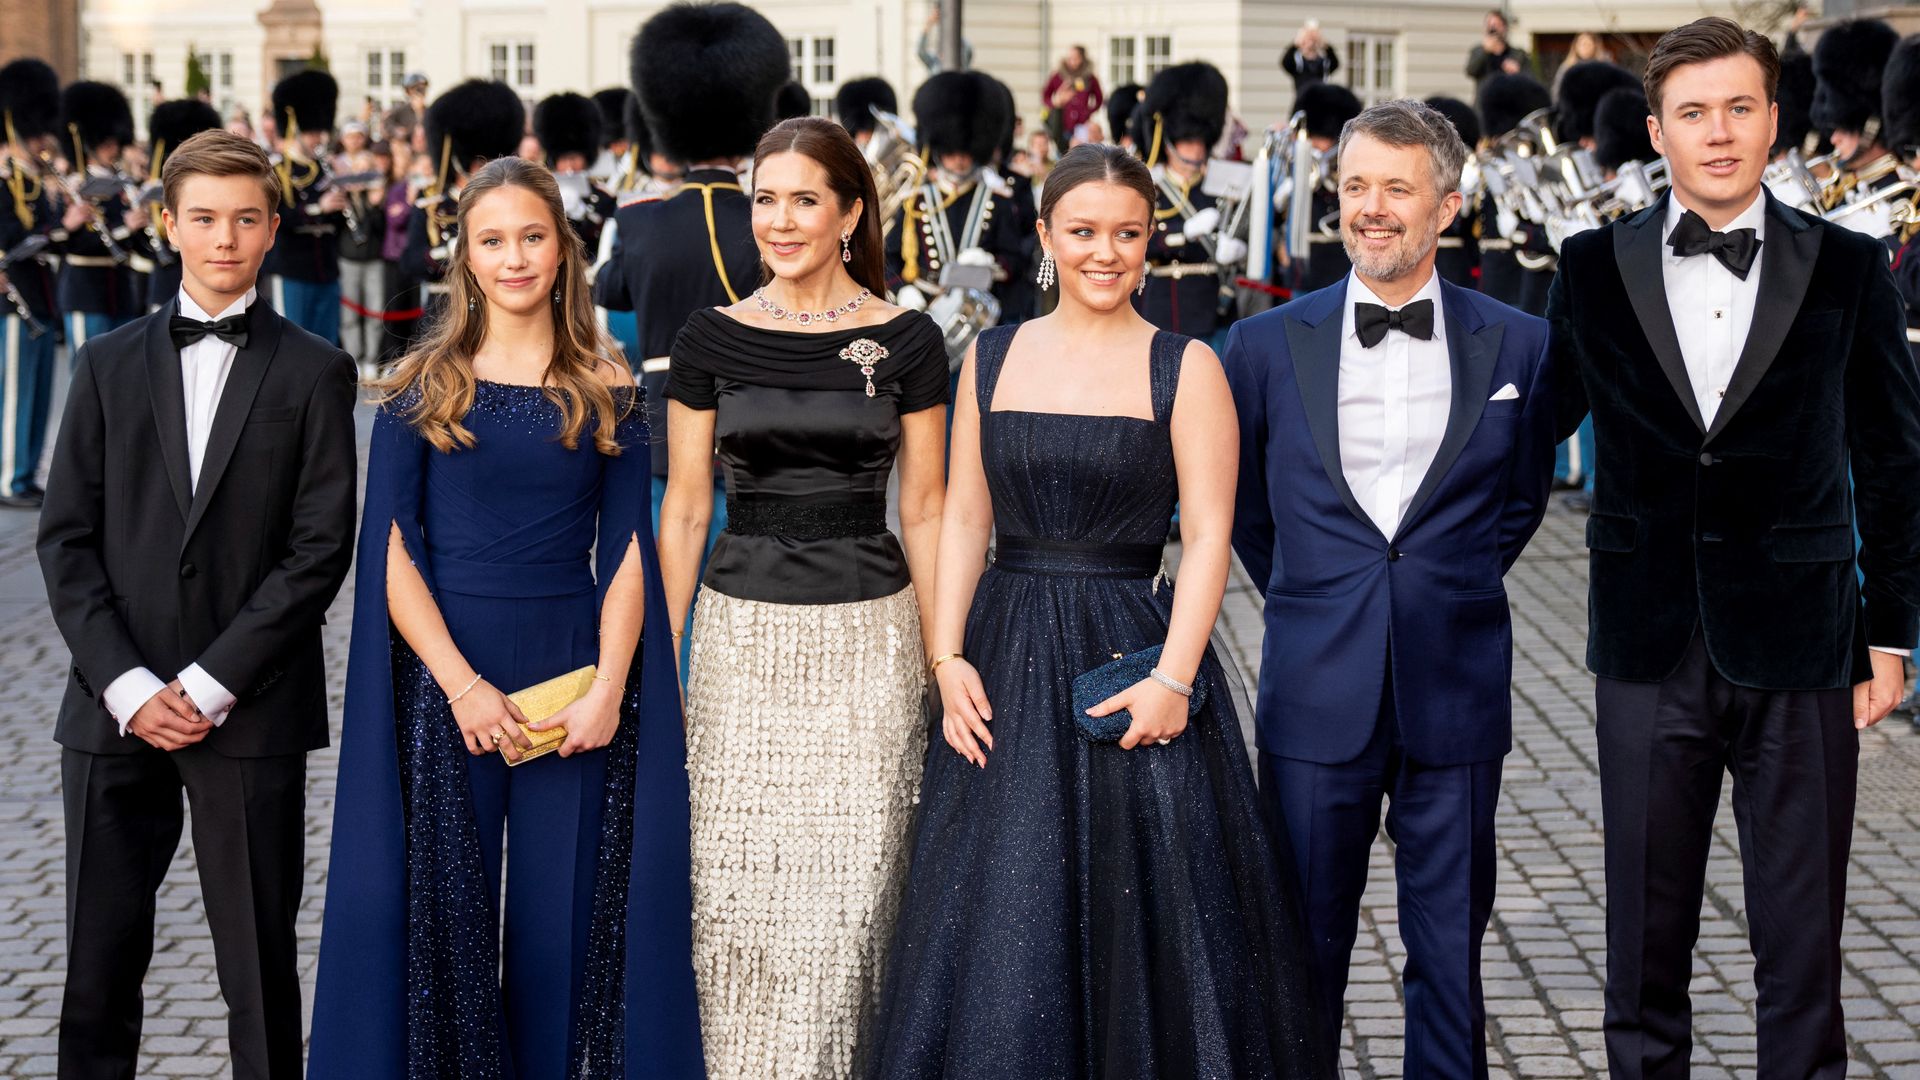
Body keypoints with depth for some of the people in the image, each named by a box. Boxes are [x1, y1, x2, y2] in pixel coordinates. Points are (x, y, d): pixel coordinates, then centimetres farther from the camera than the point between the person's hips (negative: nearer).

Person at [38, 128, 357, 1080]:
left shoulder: (313, 373, 3)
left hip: (249, 713, -2)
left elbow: (320, 546, -4)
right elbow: (66, 536, 5)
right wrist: (125, 683, -8)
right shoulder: (108, 365, 11)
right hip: (113, 711, 2)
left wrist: (212, 683, -11)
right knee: (97, 965, 5)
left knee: (261, 966, 3)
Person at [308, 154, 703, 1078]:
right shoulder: (424, 385, 2)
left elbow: (626, 551, 2)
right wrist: (461, 683, -13)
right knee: (443, 906, 3)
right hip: (445, 673, -1)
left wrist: (608, 688, -10)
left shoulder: (606, 390, 5)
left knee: (563, 915, 4)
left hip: (573, 678, 1)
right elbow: (392, 551, -2)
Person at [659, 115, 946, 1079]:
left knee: (844, 890, 0)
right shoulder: (711, 338, 3)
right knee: (734, 890, 0)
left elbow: (925, 512, 5)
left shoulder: (906, 341, 1)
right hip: (741, 636, 1)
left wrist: (945, 665, 1)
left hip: (866, 638, -1)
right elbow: (683, 510, 7)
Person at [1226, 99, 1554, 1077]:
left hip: (1456, 698, 0)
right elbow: (1239, 505, 14)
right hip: (1317, 697, 0)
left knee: (1450, 949, 9)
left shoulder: (1516, 346, 2)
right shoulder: (1266, 345, 2)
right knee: (1304, 944, 7)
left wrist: (1449, 594, 10)